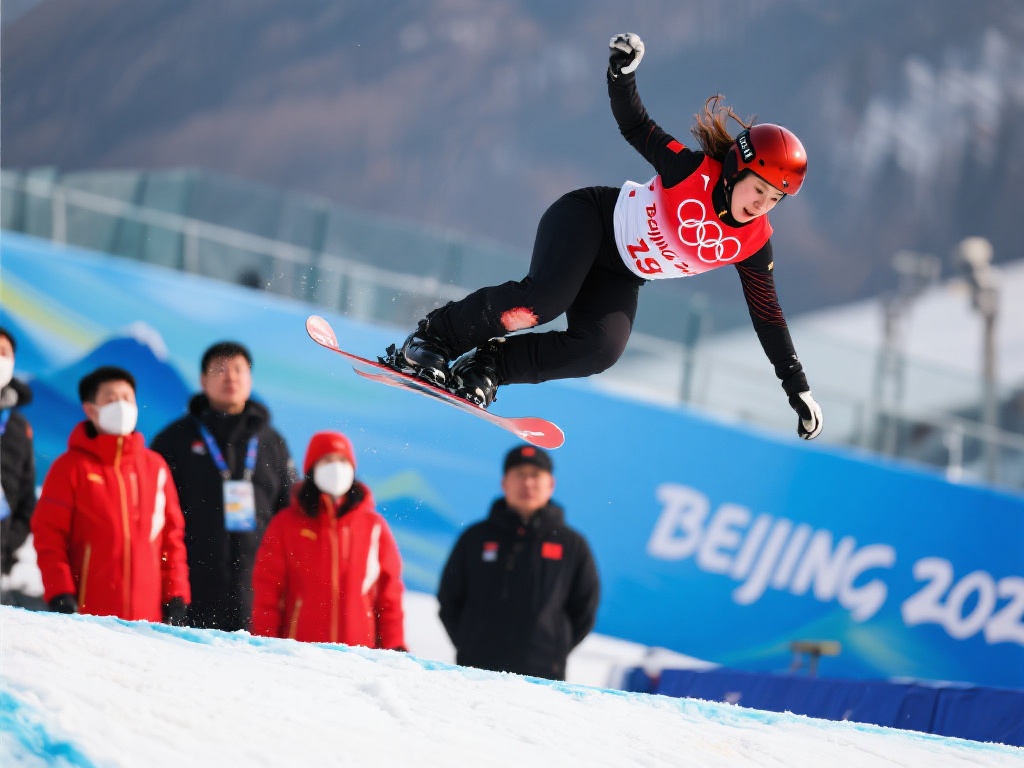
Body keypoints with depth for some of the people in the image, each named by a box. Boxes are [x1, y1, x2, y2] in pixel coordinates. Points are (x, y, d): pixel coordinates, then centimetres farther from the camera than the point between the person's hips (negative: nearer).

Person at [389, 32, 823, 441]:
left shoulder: (752, 244, -11)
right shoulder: (693, 170, -22)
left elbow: (767, 315, -1)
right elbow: (634, 125, -13)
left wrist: (798, 387, 0)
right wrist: (623, 71, -33)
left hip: (619, 278, 4)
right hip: (589, 219, -4)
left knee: (600, 350, -25)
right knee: (546, 296, -33)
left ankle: (485, 368, -12)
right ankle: (432, 337, -15)